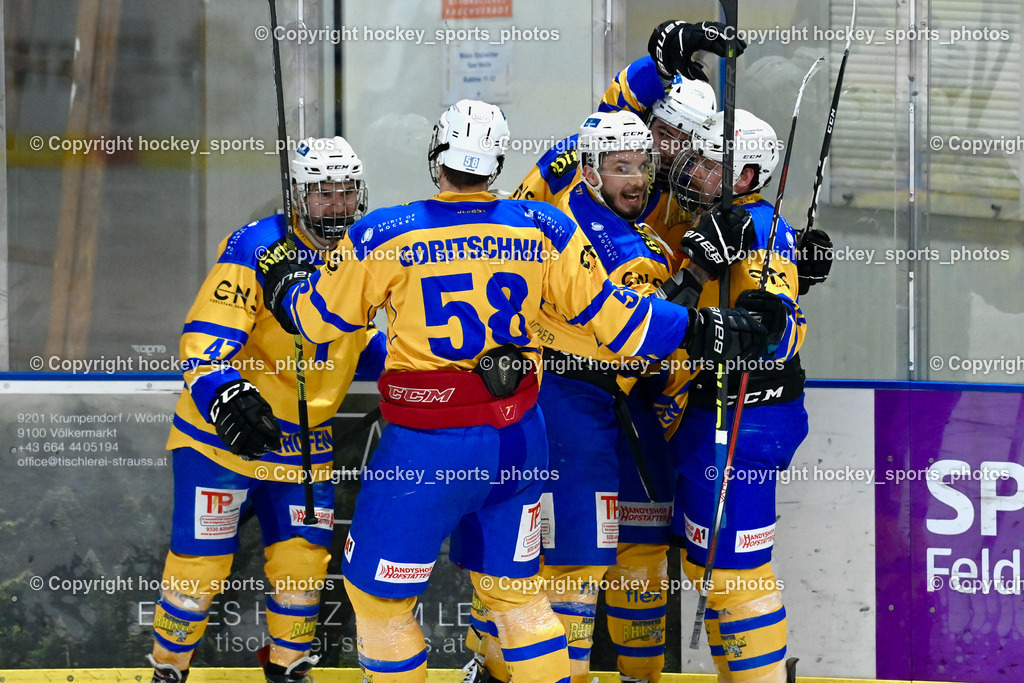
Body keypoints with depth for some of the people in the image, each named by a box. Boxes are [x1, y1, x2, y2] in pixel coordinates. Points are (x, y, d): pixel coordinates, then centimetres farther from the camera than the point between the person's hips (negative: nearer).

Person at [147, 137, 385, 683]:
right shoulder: (255, 249, -19)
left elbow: (358, 346, 18)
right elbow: (205, 339, -25)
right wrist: (227, 397, -42)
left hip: (304, 443, 5)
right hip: (221, 434, -5)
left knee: (302, 564, 5)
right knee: (199, 564, -1)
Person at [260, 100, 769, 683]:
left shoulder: (385, 236, -9)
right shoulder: (544, 231, -1)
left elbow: (319, 320, 4)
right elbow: (611, 315, 2)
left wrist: (287, 286, 25)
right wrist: (701, 331, 13)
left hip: (429, 451, -4)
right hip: (520, 439, 4)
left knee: (377, 591, 13)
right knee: (514, 588, 20)